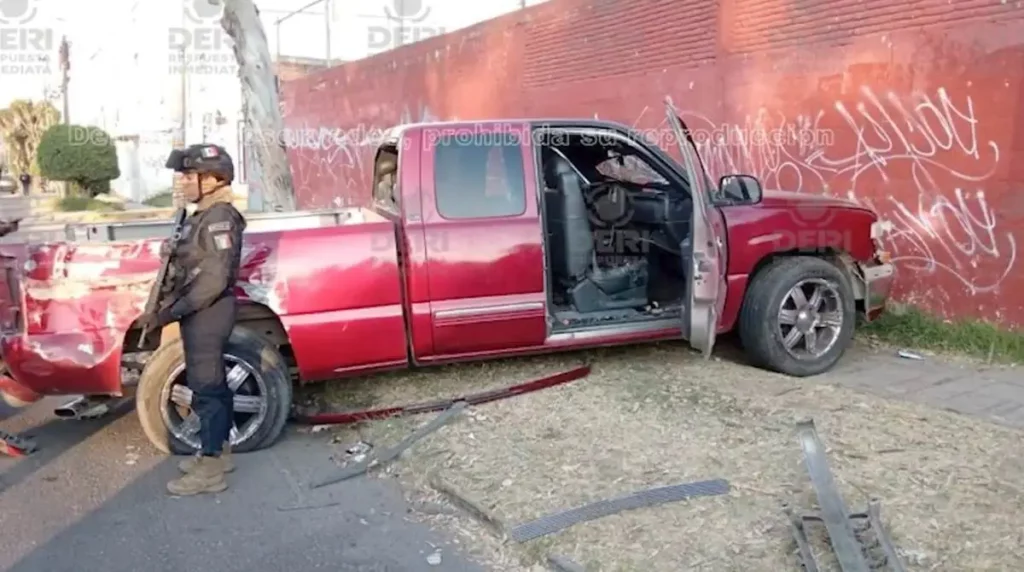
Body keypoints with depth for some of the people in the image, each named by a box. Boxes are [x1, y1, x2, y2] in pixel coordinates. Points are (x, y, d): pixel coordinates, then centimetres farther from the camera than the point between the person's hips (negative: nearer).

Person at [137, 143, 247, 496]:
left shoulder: (218, 219, -19)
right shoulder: (203, 216, 13)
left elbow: (215, 279, -24)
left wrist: (171, 312, -20)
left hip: (208, 311, -10)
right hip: (202, 310, 10)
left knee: (205, 387, -5)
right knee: (212, 384, 17)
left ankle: (210, 470, 3)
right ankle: (218, 452, 29)